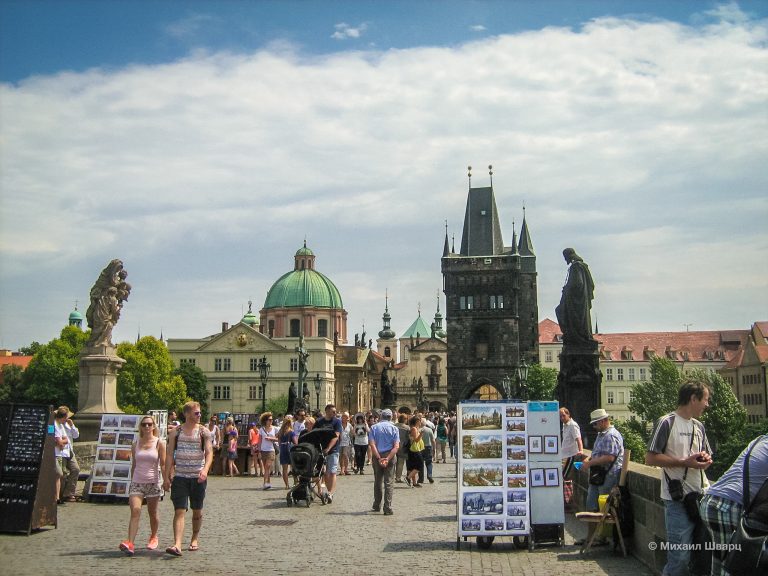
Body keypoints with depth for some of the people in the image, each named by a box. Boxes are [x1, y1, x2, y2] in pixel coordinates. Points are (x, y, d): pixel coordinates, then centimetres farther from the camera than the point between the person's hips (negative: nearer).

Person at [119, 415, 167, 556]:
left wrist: (166, 481, -12)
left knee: (153, 512, 10)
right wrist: (132, 482, 16)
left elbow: (163, 464, -4)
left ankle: (153, 537, 32)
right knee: (135, 511, -14)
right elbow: (133, 465, 14)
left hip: (153, 482, -1)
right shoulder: (135, 444, 7)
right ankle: (130, 543, -22)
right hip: (137, 482, 2)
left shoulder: (159, 443, -2)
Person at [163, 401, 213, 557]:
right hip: (179, 477, 0)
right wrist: (166, 477, -1)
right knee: (179, 511, -10)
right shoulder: (176, 432, 3)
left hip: (198, 477, 1)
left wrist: (205, 470, -25)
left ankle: (195, 539, 29)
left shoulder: (204, 431, 1)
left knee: (197, 510, 11)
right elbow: (170, 455, 4)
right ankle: (177, 545, -18)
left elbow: (209, 452, -7)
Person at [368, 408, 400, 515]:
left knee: (377, 481, 16)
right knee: (389, 482, 1)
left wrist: (379, 458, -12)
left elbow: (372, 444, -9)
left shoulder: (374, 427, 3)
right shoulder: (394, 428, 0)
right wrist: (387, 459, -15)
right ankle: (387, 508, -4)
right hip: (390, 455, -2)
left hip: (377, 456, 2)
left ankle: (376, 506, 24)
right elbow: (396, 446, -11)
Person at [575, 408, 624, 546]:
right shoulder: (601, 434, 17)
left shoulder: (612, 436, -16)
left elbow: (609, 457, -25)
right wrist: (589, 460, 10)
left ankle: (602, 538, 9)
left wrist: (591, 463, -19)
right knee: (591, 507, 11)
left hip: (608, 476, -10)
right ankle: (590, 536, 18)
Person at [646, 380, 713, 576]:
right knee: (680, 556, -6)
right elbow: (650, 458, -11)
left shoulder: (699, 426, 15)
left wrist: (706, 459, 0)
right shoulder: (667, 423, -8)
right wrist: (685, 462, -17)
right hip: (678, 500, -7)